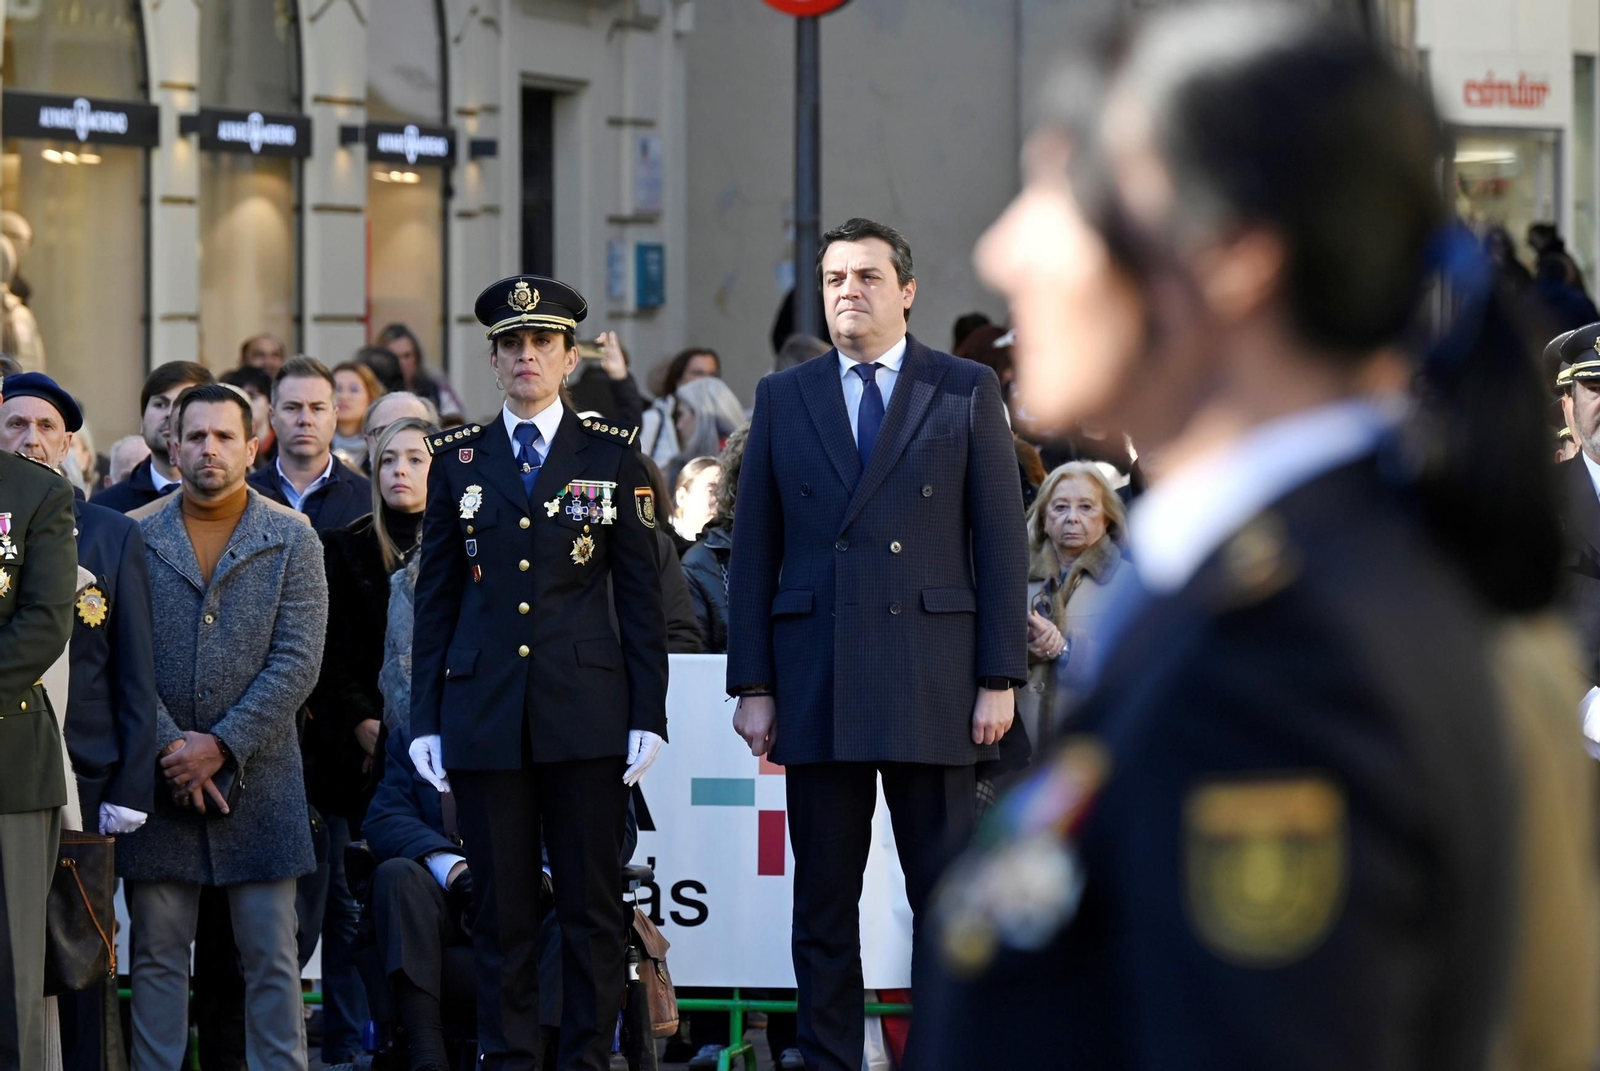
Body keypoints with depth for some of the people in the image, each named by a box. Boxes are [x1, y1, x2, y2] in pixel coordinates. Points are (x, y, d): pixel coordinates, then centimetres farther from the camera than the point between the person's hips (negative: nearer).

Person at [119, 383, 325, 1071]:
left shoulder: (292, 540, 3)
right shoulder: (136, 537, 5)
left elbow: (297, 662, -4)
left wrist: (221, 746, -11)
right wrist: (170, 747, -11)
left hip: (259, 777, -1)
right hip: (159, 781, 1)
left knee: (271, 956, 0)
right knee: (157, 954, 3)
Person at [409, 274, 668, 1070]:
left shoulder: (612, 455, 6)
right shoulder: (458, 459, 10)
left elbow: (640, 595, 5)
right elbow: (436, 598, 10)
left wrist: (648, 714, -2)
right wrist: (425, 719, 4)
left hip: (586, 709, -1)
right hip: (484, 713, 1)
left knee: (592, 907, 0)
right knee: (504, 909, 2)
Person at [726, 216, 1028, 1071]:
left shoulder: (967, 392, 5)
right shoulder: (783, 399, 10)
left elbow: (1001, 544, 2)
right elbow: (753, 551, 9)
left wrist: (999, 679, -4)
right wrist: (753, 685, 2)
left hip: (931, 676, -2)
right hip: (817, 684, 2)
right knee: (822, 899, 4)